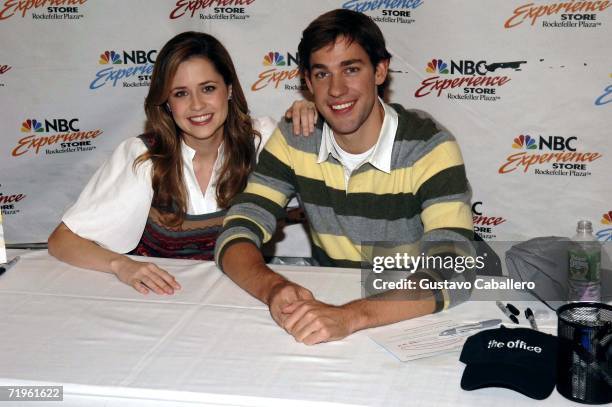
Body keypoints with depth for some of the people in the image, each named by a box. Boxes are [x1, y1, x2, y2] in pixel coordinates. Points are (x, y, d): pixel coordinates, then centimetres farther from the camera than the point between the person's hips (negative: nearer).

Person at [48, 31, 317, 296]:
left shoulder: (260, 140, -8)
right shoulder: (141, 157, -13)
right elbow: (61, 240, -12)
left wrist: (304, 114, -15)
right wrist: (121, 265, -31)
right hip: (161, 294, 0)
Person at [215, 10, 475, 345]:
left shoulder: (431, 150, -16)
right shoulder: (293, 140, -4)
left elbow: (452, 274, -27)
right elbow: (236, 235, -9)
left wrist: (349, 317, -41)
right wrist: (272, 287, -32)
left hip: (412, 321, -2)